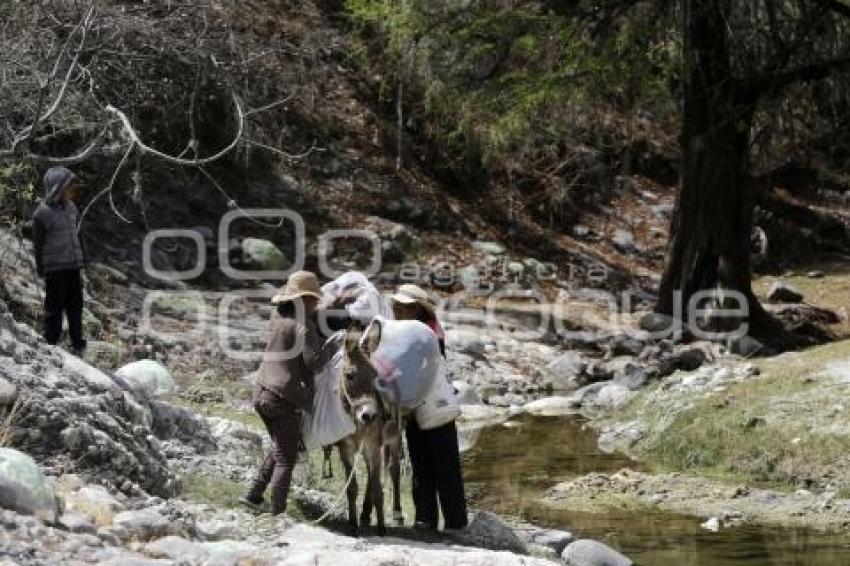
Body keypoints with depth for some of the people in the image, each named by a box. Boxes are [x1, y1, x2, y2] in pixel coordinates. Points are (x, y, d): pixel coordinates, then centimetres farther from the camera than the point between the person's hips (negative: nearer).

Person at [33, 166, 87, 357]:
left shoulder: (71, 208, 7)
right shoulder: (43, 214, -12)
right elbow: (38, 244, -8)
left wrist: (82, 259, 18)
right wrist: (41, 270, -8)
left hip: (73, 266, 6)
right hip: (55, 268, -6)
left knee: (75, 305, 13)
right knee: (55, 307, 0)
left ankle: (77, 344, 24)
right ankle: (51, 345, 9)